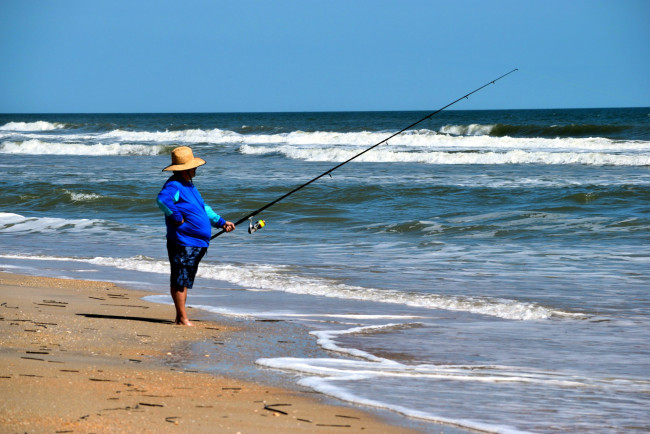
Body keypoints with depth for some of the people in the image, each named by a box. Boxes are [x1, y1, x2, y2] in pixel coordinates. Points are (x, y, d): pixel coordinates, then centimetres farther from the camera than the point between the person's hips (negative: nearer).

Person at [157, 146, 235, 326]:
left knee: (184, 281, 15)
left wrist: (221, 222, 23)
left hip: (196, 243, 10)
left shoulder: (189, 185, 19)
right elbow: (162, 200, -35)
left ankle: (180, 317, 21)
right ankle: (183, 318, -2)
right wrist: (177, 218, -26)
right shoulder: (174, 185, -14)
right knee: (180, 281, -5)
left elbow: (203, 208, 29)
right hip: (182, 243, -10)